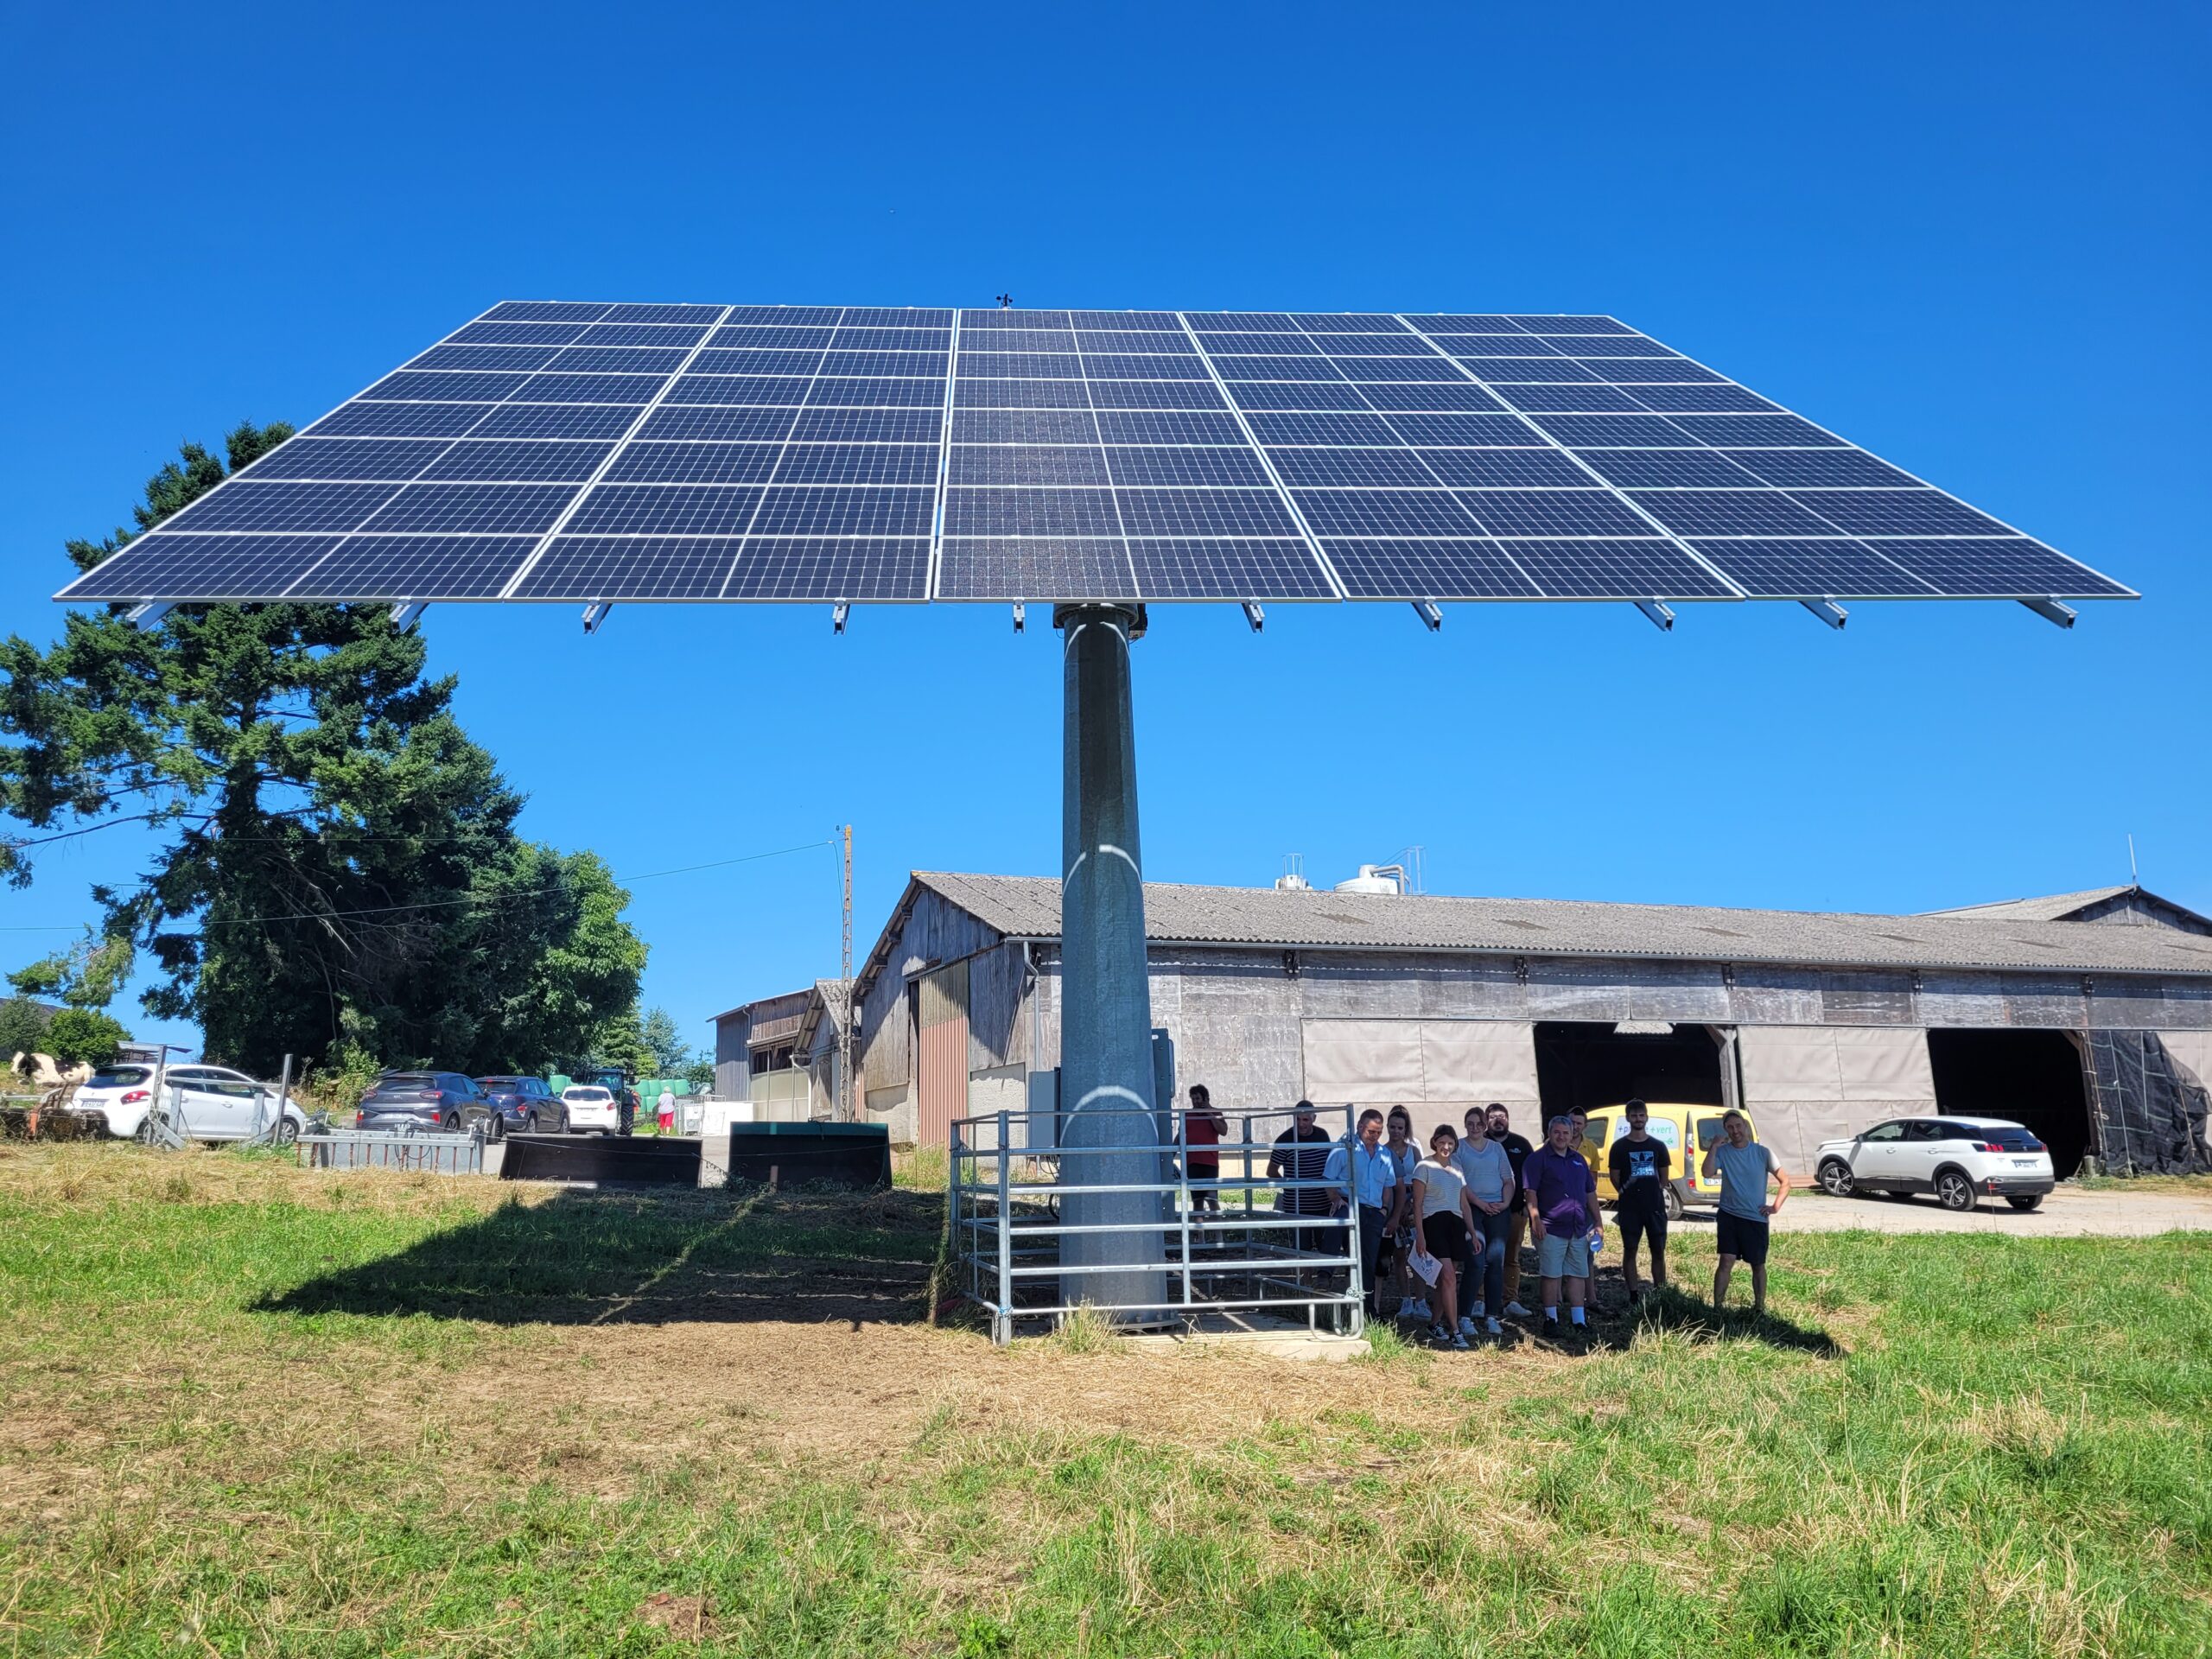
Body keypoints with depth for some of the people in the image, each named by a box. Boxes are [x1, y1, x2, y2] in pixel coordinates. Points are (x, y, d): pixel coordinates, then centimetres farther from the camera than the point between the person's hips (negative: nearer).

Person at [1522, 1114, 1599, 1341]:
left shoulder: (1578, 1160, 16)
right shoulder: (1538, 1158, -4)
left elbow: (1590, 1193, 20)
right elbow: (1531, 1191, -10)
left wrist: (1597, 1222, 16)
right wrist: (1535, 1219, -19)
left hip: (1578, 1227, 6)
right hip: (1551, 1227, -6)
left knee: (1578, 1273, 8)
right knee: (1552, 1275, -1)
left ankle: (1578, 1320, 15)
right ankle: (1551, 1319, 9)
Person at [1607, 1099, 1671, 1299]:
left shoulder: (1658, 1146, 6)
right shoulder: (1619, 1146, 0)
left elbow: (1665, 1174, 13)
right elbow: (1614, 1176, 3)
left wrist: (1657, 1191, 3)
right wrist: (1627, 1193, -1)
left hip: (1655, 1206, 2)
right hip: (1629, 1208, -2)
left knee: (1659, 1251, 4)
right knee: (1630, 1250, 2)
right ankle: (1633, 1294, 8)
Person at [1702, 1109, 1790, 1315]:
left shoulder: (1762, 1152, -2)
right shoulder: (1722, 1152, -3)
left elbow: (1785, 1182, 4)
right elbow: (1707, 1173, -20)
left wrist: (1776, 1207, -4)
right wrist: (1713, 1147, -21)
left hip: (1756, 1218, 1)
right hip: (1729, 1215, -1)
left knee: (1758, 1265, 10)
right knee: (1726, 1262, -8)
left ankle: (1759, 1307, 25)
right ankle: (1717, 1307, -5)